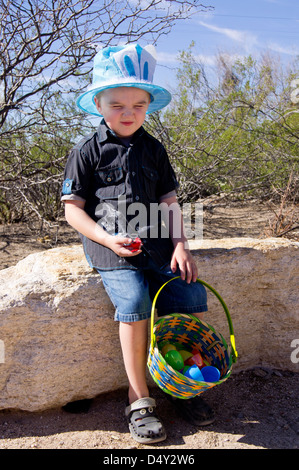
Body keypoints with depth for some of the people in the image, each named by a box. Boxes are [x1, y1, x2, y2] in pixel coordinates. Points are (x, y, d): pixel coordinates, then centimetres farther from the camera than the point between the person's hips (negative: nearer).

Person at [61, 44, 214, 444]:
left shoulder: (153, 149, 13)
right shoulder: (87, 152, 2)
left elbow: (168, 202, 12)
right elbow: (73, 208, 0)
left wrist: (180, 244, -3)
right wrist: (108, 239, -15)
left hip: (155, 244, 4)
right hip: (110, 248, -4)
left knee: (194, 298, -13)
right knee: (134, 302, -28)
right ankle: (139, 398, -10)